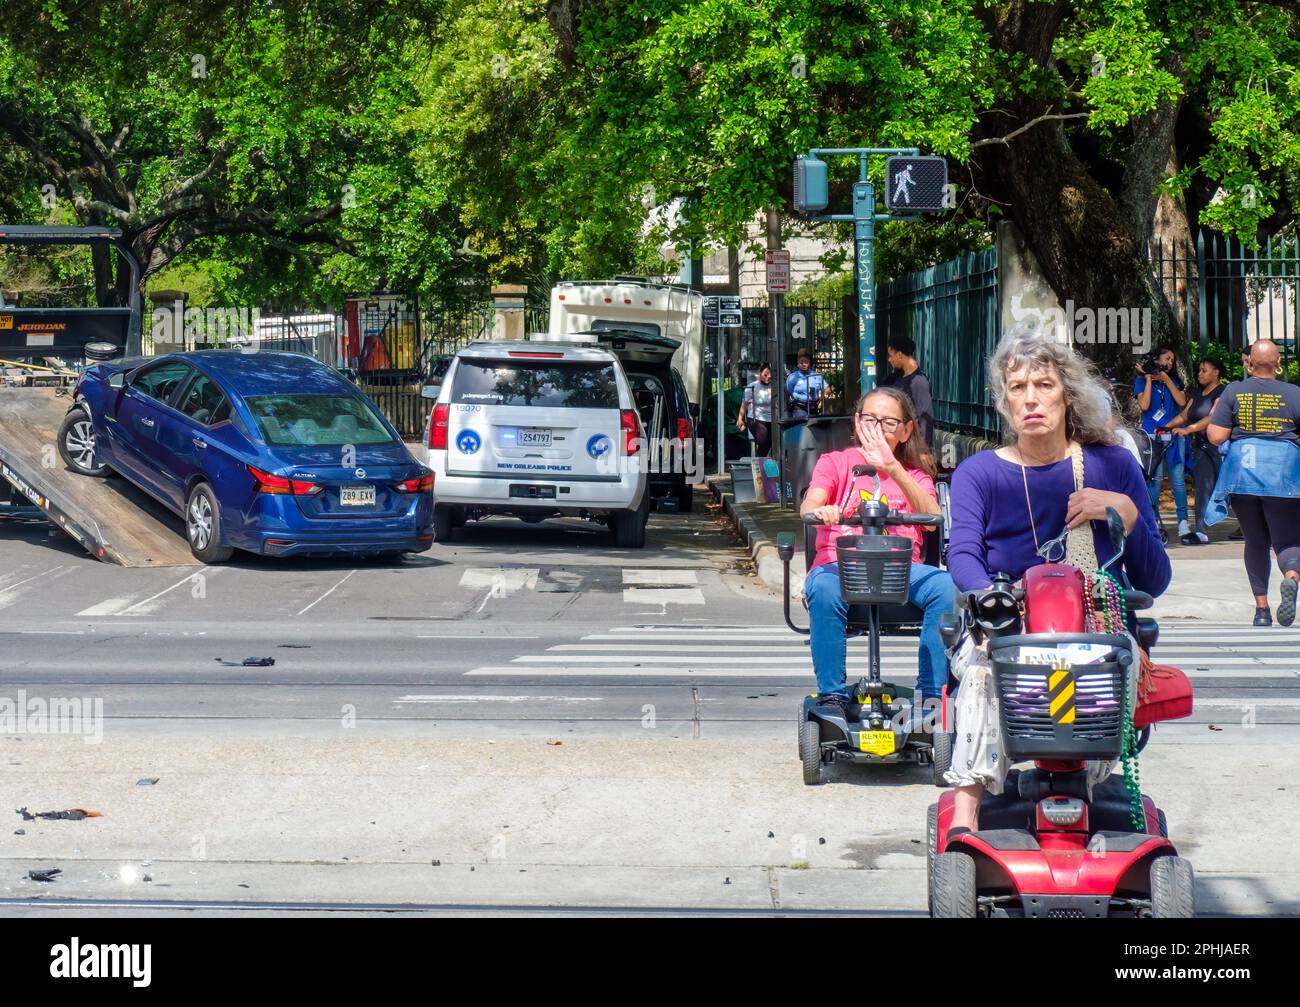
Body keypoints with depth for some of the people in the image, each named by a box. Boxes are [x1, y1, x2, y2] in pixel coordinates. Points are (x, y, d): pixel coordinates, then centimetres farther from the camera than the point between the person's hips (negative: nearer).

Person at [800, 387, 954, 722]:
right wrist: (819, 511, -30)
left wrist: (893, 469, -17)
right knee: (823, 589, -38)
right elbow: (808, 505, -3)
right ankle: (832, 696, -27)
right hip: (840, 562, -1)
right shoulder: (835, 462, 17)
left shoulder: (914, 472, 20)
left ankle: (931, 695, -22)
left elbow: (931, 517, -3)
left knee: (947, 586, -31)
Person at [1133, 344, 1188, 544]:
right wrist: (1149, 379, -6)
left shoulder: (1174, 381, 17)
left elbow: (1182, 401, 1)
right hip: (1152, 435, -3)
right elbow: (1144, 405, -8)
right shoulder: (1142, 381, 7)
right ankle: (1154, 521, -2)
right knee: (1155, 478, -7)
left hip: (1173, 434, 3)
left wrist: (1166, 379, -3)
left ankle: (1183, 520, -1)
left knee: (1178, 478, -2)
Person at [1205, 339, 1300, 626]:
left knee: (1256, 541, 15)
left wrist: (1213, 416, 14)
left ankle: (1261, 609, 15)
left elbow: (1216, 437, -6)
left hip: (1242, 473, 1)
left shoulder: (1233, 392, -2)